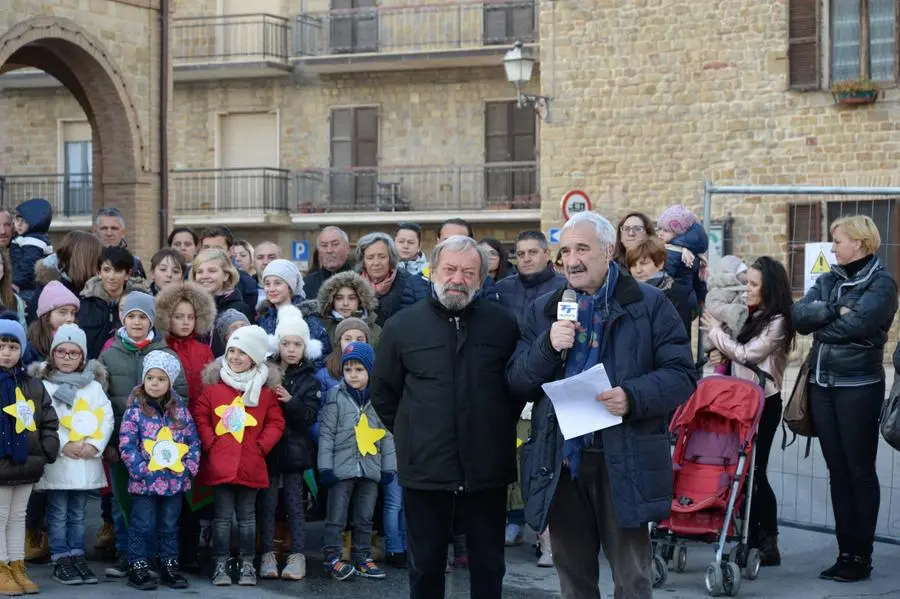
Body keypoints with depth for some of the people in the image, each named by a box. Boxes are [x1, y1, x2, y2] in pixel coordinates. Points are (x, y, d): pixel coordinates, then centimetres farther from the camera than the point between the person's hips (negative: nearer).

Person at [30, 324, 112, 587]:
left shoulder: (94, 386, 10)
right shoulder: (44, 385, -1)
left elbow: (106, 418, 3)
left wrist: (95, 445, -11)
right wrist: (63, 445, -17)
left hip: (87, 461, 3)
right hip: (57, 460, -3)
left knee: (78, 513, 11)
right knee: (58, 513, 1)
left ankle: (77, 555, 17)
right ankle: (60, 559, 7)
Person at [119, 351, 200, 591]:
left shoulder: (180, 409, 6)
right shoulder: (135, 410, -6)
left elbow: (193, 440, 8)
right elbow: (127, 445, -10)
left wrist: (190, 466, -4)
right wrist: (142, 470, -17)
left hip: (175, 480, 4)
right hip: (145, 481, -4)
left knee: (170, 525, 14)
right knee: (143, 526, 2)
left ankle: (170, 566, 23)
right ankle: (138, 568, 11)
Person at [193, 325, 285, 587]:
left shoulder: (266, 391, 1)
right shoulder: (213, 386, 0)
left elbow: (276, 423, 4)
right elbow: (200, 417, 1)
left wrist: (261, 445, -6)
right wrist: (210, 443, -8)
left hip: (250, 464, 1)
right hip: (220, 464, -1)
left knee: (247, 516, 11)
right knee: (222, 516, 5)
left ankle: (248, 565, 19)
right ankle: (220, 565, 12)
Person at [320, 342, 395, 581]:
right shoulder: (336, 396, -3)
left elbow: (387, 434, 7)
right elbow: (326, 433, -4)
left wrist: (388, 467, 5)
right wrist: (325, 466, -9)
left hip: (370, 469, 3)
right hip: (342, 467, -3)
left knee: (365, 518, 12)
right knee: (336, 517, 2)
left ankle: (362, 557, 21)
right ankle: (332, 558, 8)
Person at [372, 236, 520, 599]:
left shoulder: (503, 324, 1)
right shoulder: (402, 327, 1)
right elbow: (383, 394, 10)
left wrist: (499, 430, 7)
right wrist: (410, 434, 7)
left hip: (486, 469, 0)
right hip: (425, 469, 0)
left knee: (489, 566, 11)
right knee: (425, 566, 10)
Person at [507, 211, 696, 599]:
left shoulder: (650, 305, 0)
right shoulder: (544, 311, 12)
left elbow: (682, 376, -4)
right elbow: (517, 382, 7)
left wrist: (633, 397, -22)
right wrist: (548, 347, -12)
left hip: (625, 461, -3)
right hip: (561, 461, 4)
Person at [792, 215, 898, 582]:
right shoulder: (828, 281, 13)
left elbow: (858, 323, -20)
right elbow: (798, 316, -1)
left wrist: (819, 324, -5)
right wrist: (833, 310, -16)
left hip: (859, 386, -6)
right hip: (822, 384, 6)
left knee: (860, 471, 1)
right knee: (837, 471, 8)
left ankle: (861, 556, 8)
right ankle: (845, 552, 14)